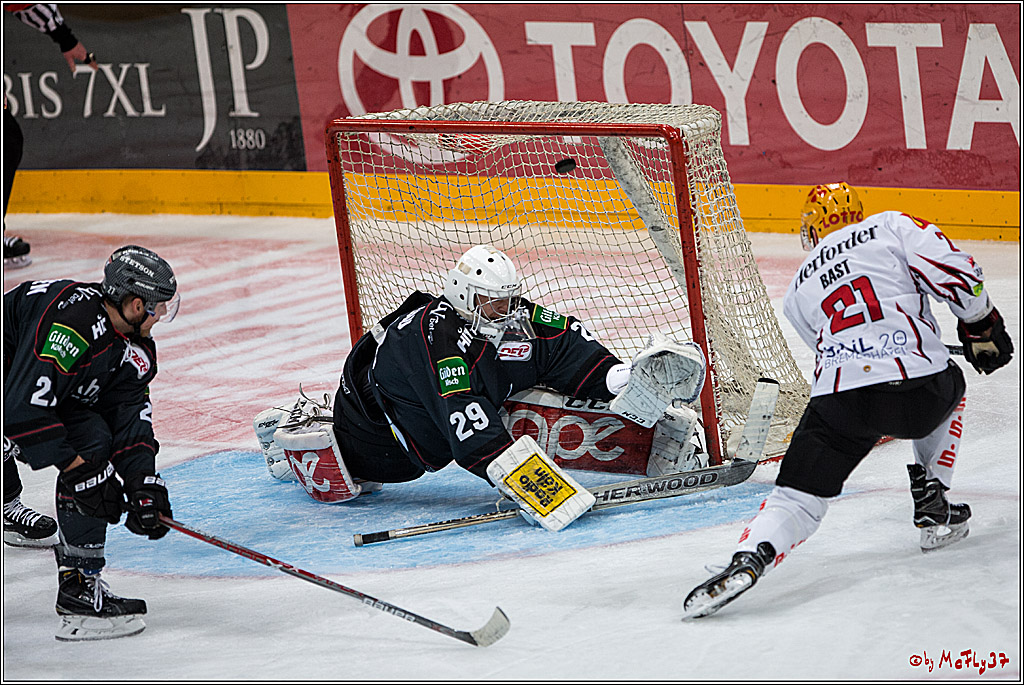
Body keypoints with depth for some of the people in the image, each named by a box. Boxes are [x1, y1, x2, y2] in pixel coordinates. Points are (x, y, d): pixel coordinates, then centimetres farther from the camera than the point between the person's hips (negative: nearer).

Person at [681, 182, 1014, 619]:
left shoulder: (797, 292, 26)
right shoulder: (894, 226, 16)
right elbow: (957, 276, 3)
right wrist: (981, 329, 18)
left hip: (839, 400, 1)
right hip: (918, 389, -1)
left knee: (797, 499, 1)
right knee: (948, 389, 35)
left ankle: (749, 560, -30)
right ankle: (932, 509, 28)